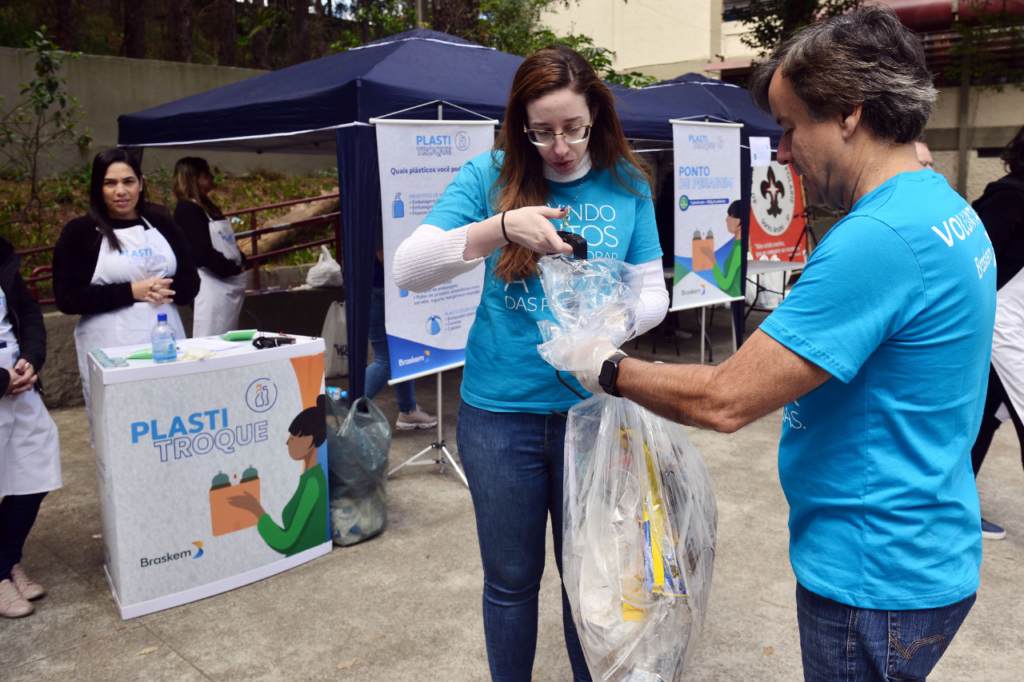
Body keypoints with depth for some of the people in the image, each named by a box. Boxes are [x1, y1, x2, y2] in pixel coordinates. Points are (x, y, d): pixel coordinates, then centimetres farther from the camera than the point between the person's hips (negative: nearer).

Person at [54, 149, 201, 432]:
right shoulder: (80, 232, 2)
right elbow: (67, 299, -6)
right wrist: (131, 292, -13)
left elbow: (191, 284, 10)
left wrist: (164, 289, -11)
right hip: (110, 351, -3)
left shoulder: (161, 226, 12)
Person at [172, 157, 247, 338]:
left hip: (231, 287, 9)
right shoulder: (187, 209, -10)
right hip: (211, 287, -9)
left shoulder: (207, 207, 18)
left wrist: (241, 263, 2)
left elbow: (227, 246, 19)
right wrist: (234, 269, -12)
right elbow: (202, 252, -18)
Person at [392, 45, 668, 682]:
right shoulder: (491, 175, -5)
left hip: (590, 409, 1)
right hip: (500, 413, -1)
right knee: (511, 579, 15)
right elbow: (408, 269, -15)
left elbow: (654, 292, 2)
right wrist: (501, 227, -30)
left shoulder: (627, 185, 0)